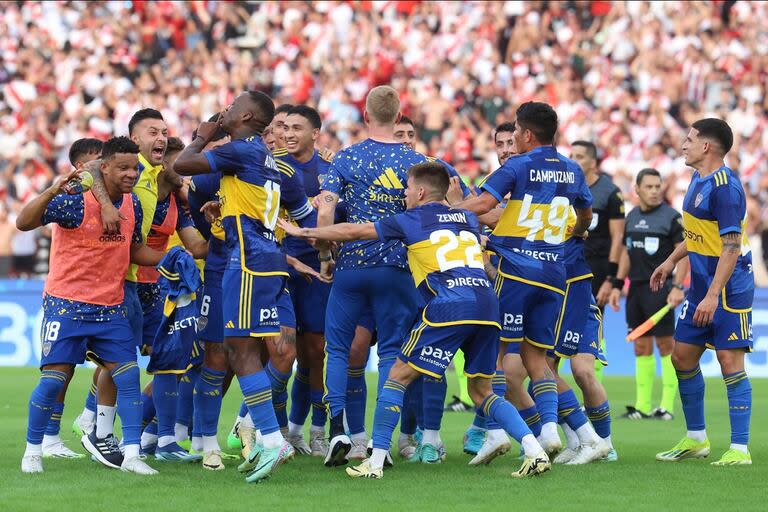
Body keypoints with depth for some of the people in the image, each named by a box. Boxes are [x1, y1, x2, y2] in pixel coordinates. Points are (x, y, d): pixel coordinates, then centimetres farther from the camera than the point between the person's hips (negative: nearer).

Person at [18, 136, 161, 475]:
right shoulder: (76, 200, -15)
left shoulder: (132, 204, 6)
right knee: (55, 378, -6)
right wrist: (53, 192, -38)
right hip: (66, 304, -5)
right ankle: (32, 450, 10)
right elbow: (23, 223, -23)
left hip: (110, 307, 5)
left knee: (128, 376, -5)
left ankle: (131, 455, -3)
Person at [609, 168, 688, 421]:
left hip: (659, 287, -6)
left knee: (665, 345, -5)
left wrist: (677, 287, -17)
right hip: (636, 287, 6)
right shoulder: (631, 217, 13)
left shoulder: (671, 217, -5)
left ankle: (667, 406, -2)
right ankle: (642, 406, 10)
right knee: (641, 346, 7)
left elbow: (684, 253, -8)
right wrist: (617, 285, 15)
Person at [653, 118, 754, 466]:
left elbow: (731, 246, -23)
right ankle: (696, 439, 23)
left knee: (729, 358, -8)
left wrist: (713, 296, -26)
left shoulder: (725, 187, -19)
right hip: (701, 282, 10)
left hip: (728, 285, -10)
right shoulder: (698, 180, 10)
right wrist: (671, 261, 27)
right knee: (682, 356, 11)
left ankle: (740, 449, -5)